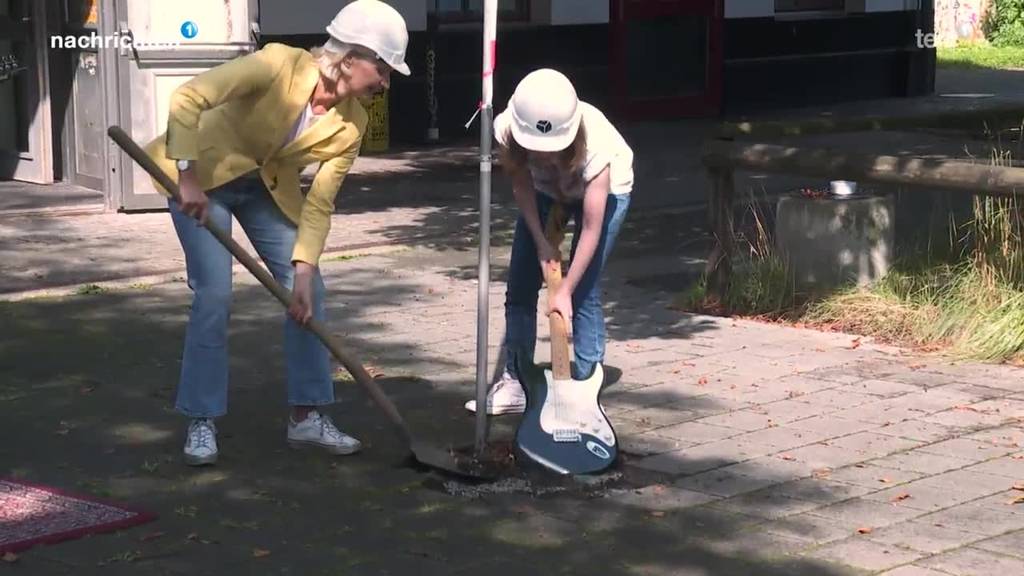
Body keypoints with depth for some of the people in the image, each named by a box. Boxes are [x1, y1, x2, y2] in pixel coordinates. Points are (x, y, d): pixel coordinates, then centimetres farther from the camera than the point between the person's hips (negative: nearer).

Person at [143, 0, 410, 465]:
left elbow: (319, 204, -10)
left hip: (269, 188, 6)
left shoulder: (350, 125, -14)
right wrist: (189, 181, -33)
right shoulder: (278, 65, -30)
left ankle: (307, 417, 10)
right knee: (214, 294, -14)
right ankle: (201, 423, 0)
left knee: (308, 293, -2)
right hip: (204, 171, -5)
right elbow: (188, 99, -32)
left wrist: (303, 271, -18)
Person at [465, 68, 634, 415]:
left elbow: (591, 229, -35)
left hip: (604, 188, -4)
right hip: (546, 188, 4)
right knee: (520, 287, 2)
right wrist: (541, 242, -18)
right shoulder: (507, 129, -34)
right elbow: (522, 185, -14)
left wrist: (565, 290, -34)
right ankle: (515, 383, 11)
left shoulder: (595, 141, -41)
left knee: (584, 292, -13)